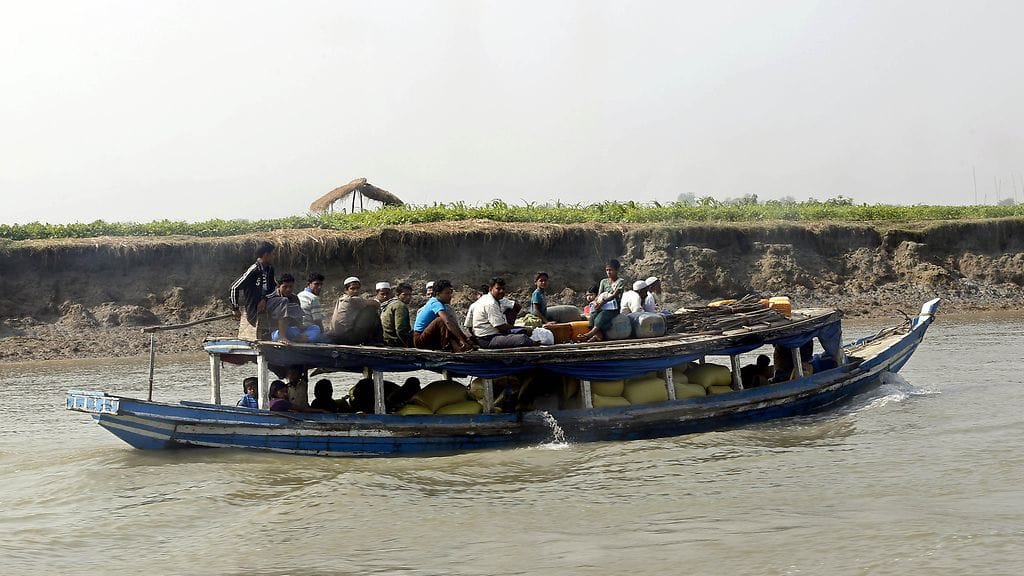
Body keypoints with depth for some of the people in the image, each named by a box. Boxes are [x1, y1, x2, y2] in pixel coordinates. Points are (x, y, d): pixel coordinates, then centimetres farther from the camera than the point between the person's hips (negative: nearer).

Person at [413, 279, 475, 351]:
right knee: (441, 320, -28)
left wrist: (466, 339, 4)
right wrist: (461, 339, -39)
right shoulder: (436, 303, -18)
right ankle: (445, 347, -32)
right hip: (420, 339, -10)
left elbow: (453, 324, 12)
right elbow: (448, 322, -33)